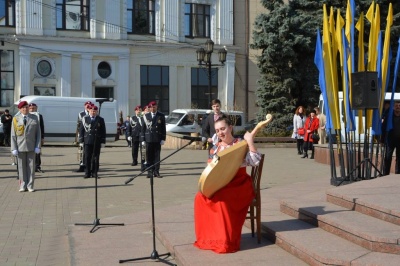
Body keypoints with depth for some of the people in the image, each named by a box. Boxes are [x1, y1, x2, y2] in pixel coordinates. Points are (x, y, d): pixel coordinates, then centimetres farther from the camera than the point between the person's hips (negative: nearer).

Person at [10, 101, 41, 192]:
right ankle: (23, 186, 12)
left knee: (31, 166, 2)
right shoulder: (16, 119, 2)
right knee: (21, 167, 3)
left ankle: (30, 186, 9)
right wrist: (14, 148, -5)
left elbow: (38, 133, 3)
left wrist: (38, 146, -4)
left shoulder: (34, 118, 4)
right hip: (20, 147, 0)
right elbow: (13, 135, 1)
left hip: (31, 147, 0)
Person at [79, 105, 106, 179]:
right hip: (87, 141, 0)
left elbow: (103, 131, 6)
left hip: (97, 142, 0)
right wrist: (81, 141, 0)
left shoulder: (100, 120, 6)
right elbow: (81, 130, 6)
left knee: (96, 157, 4)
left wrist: (103, 142, 0)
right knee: (87, 157, -1)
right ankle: (87, 173, 5)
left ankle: (94, 173, 11)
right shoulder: (85, 119, 6)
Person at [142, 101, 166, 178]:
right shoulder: (146, 116, 7)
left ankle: (156, 172, 5)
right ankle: (150, 172, 8)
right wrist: (143, 139, 2)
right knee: (149, 156, 2)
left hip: (158, 139, 0)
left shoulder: (161, 116, 5)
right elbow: (143, 128, 8)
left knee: (157, 156, 1)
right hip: (148, 139, 1)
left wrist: (163, 139, -3)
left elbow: (163, 128, 4)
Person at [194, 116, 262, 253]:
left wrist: (250, 141, -26)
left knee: (221, 199, -32)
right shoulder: (215, 148, 8)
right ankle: (207, 237, -5)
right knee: (200, 198, -19)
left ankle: (226, 241, -17)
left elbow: (255, 162, -21)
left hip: (239, 184, -5)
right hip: (221, 184, 5)